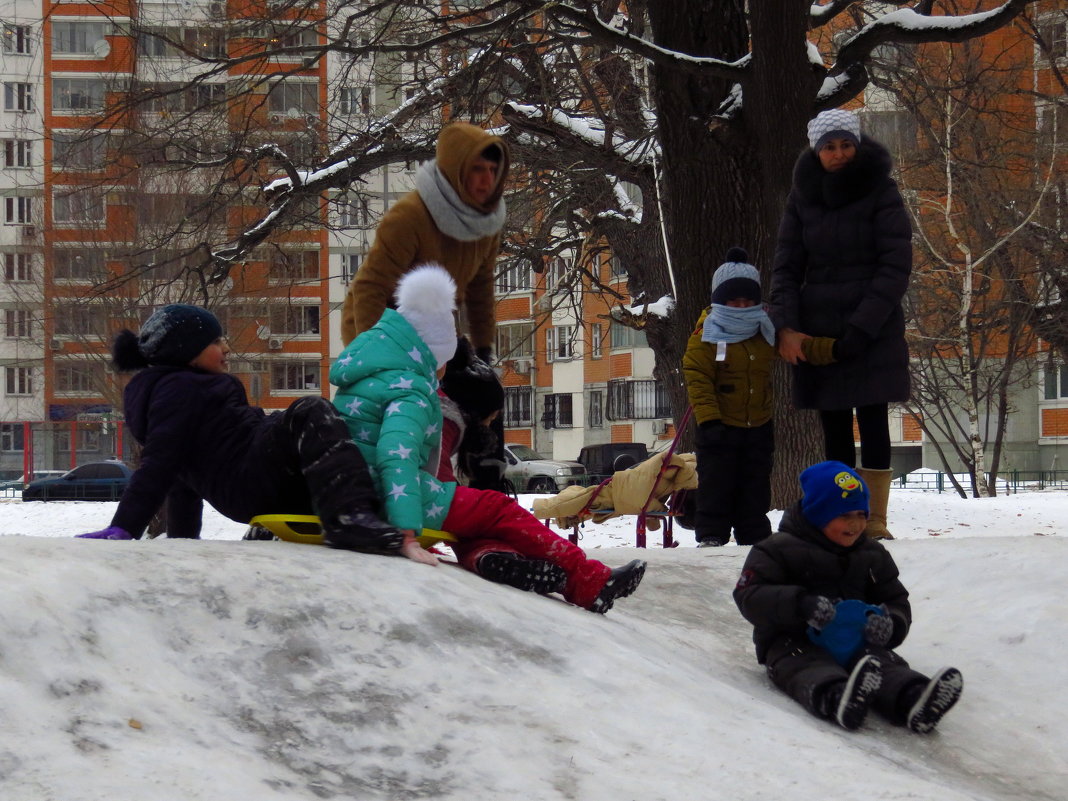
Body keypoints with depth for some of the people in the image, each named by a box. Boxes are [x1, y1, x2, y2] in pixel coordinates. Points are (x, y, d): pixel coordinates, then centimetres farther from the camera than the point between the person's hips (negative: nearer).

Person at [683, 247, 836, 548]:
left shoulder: (767, 333, 4)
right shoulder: (705, 337, -11)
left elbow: (805, 346, 2)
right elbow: (697, 379, -15)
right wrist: (708, 419, -24)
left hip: (758, 426, 5)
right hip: (719, 427, -5)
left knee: (755, 488, 11)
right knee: (716, 485, -2)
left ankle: (755, 536, 18)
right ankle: (710, 536, 4)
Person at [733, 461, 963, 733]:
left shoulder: (874, 556, 20)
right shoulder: (779, 549, 2)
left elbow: (897, 601, 22)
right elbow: (749, 596, -9)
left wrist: (890, 624, -7)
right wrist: (800, 604, -28)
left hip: (856, 641, 4)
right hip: (793, 640, -4)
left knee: (885, 662, -30)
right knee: (810, 670, -39)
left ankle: (912, 700, -64)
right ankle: (838, 698, -75)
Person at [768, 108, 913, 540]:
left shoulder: (880, 191, -3)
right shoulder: (803, 195, 7)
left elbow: (896, 265, -8)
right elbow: (786, 266, 6)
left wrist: (862, 326, -15)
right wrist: (785, 326, -8)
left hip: (874, 329, -3)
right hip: (817, 330, 3)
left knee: (872, 422, -5)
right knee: (834, 428, 4)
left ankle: (875, 520, -3)